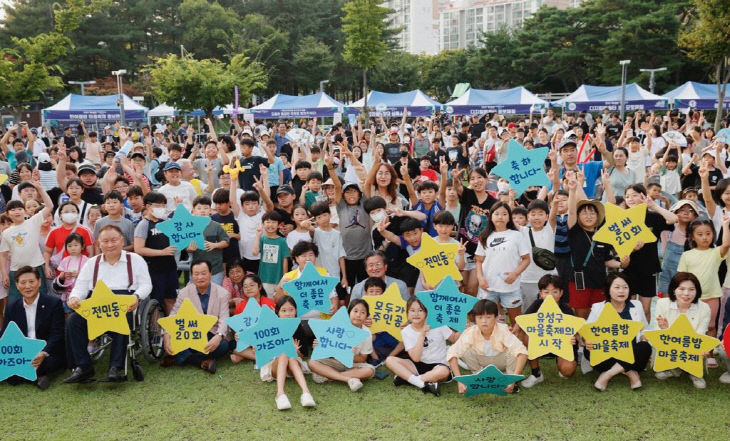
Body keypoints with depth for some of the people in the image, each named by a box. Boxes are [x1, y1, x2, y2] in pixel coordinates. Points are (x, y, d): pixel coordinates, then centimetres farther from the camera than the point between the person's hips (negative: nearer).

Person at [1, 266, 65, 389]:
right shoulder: (12, 308, 13)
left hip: (48, 353, -4)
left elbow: (57, 334, -8)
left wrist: (43, 353, -27)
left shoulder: (54, 303, -1)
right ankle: (36, 375, -12)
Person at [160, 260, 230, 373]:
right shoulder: (184, 293, 4)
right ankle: (202, 362, -26)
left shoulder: (222, 293, -2)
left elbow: (224, 320, -12)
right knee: (172, 342, -28)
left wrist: (219, 336, -35)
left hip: (213, 337, -1)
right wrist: (167, 337, -24)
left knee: (223, 345, -34)